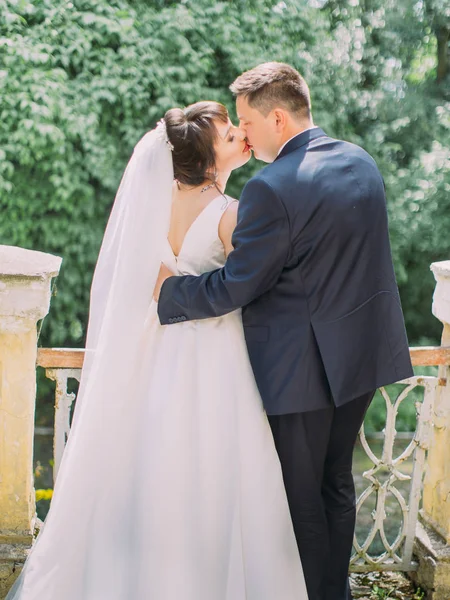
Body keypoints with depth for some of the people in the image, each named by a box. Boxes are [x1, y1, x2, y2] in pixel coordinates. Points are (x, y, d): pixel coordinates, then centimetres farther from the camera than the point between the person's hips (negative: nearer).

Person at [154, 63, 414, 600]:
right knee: (337, 482, 22)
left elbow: (232, 289, -18)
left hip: (302, 368, -8)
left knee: (301, 496, 9)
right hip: (365, 352, 8)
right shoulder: (362, 162, 4)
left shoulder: (271, 189, -22)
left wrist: (168, 289, -3)